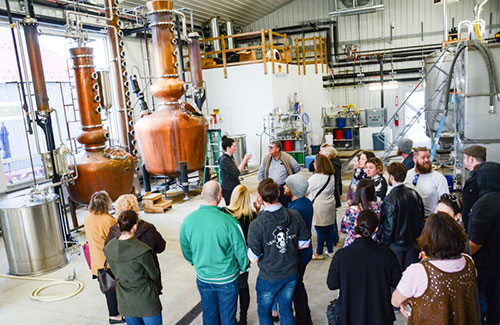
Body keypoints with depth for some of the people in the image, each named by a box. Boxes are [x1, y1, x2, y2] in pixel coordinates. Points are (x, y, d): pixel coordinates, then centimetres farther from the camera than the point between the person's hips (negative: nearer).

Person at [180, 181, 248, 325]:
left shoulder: (188, 220, -14)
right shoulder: (229, 222, -26)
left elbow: (185, 249, 2)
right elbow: (240, 251, -15)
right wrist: (243, 268, 5)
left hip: (203, 278, 3)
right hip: (227, 279, -3)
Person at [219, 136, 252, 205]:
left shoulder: (230, 157, 10)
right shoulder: (224, 160, -19)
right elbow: (236, 172, -24)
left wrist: (244, 161, 6)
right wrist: (244, 160, -19)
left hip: (233, 187, 9)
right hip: (228, 189, -9)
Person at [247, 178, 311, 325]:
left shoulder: (256, 225, -26)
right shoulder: (295, 216, -13)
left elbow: (254, 258, -18)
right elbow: (305, 244, -2)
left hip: (269, 278, -4)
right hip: (291, 274, 4)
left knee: (264, 311, 21)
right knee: (286, 309, 25)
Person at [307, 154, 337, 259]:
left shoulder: (316, 177, -19)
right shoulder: (331, 176, 5)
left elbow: (306, 189, -8)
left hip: (319, 206, -7)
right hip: (330, 204, 7)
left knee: (320, 229, 2)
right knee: (329, 228, 14)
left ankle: (319, 253, 13)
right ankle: (330, 251, 25)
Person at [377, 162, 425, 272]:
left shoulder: (390, 199, -21)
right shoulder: (414, 194, -1)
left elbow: (388, 226, -18)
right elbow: (421, 218, 8)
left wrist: (384, 243, -4)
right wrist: (417, 236, 19)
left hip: (396, 245, -6)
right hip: (413, 243, 6)